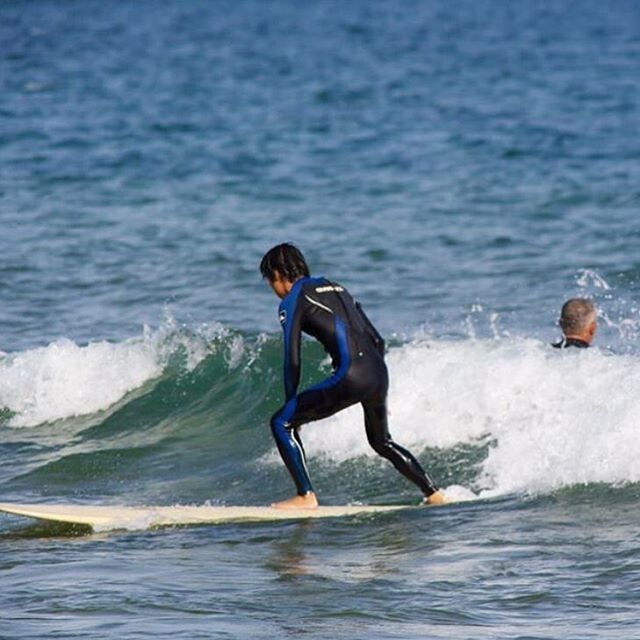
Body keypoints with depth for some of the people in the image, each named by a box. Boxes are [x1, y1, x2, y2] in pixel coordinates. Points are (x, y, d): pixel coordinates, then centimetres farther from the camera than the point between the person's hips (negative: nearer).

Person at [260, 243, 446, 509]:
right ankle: (434, 494, 32)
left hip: (351, 377, -8)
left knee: (282, 423, 1)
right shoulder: (334, 288, 26)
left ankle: (306, 496, -3)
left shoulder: (293, 301, 3)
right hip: (379, 374, 8)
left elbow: (293, 361, -3)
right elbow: (377, 340, 25)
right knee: (381, 441, 31)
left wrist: (290, 404, 7)